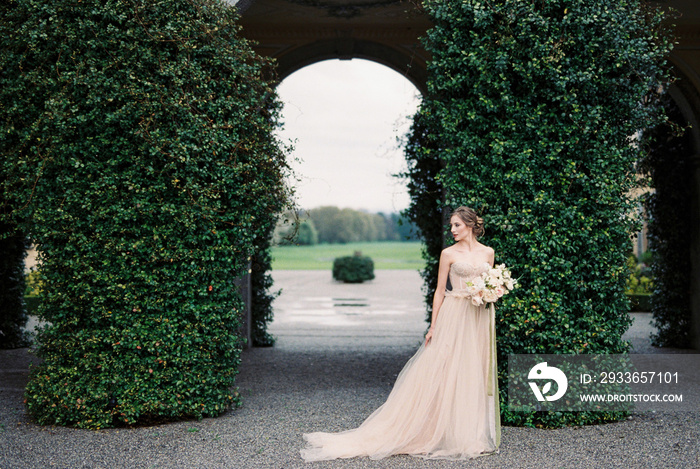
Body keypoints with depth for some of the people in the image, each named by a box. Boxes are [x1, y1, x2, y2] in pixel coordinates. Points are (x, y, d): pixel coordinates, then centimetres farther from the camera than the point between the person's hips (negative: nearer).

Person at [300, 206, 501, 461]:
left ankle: (473, 435, 15)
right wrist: (433, 326, -4)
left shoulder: (487, 252, 9)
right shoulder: (449, 254, -1)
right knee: (444, 372, -5)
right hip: (454, 317, -3)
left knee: (476, 375, 6)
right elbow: (440, 291, -1)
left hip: (480, 319, 4)